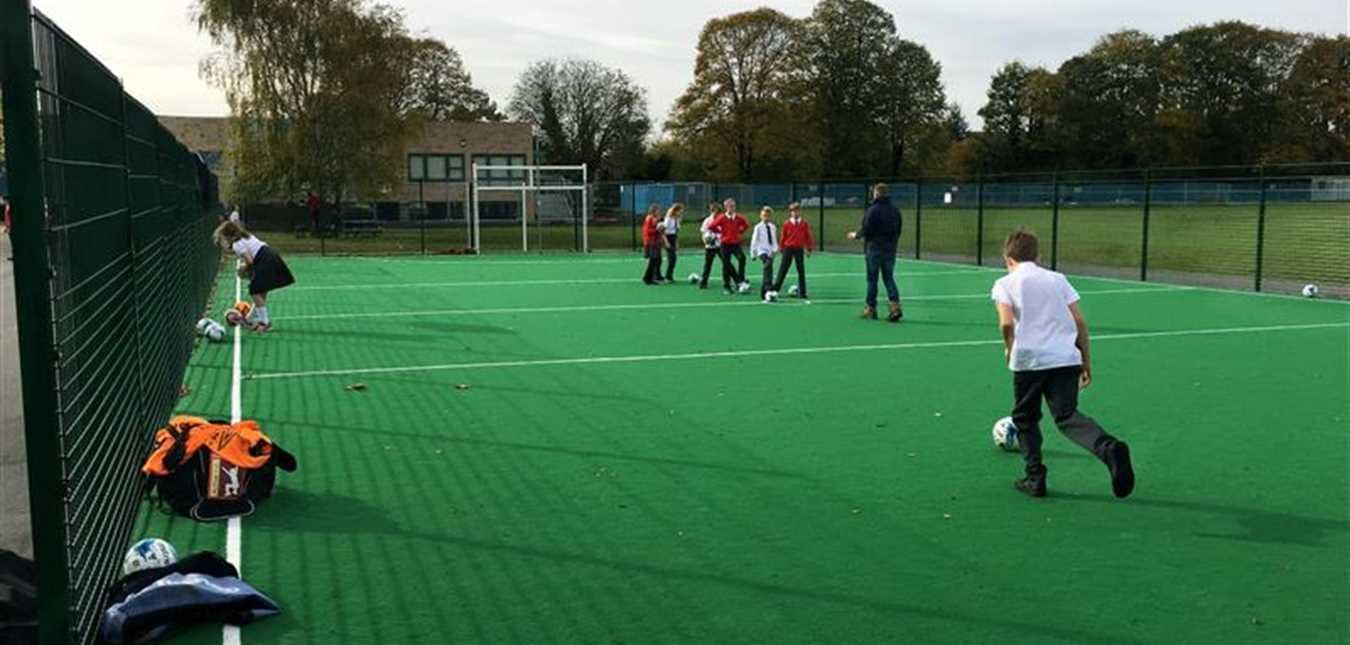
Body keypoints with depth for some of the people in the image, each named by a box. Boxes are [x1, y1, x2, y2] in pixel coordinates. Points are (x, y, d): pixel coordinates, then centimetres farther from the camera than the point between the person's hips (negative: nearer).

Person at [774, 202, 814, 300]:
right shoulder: (786, 224, -1)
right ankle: (775, 288, 5)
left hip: (799, 249, 1)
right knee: (783, 270, 0)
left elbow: (808, 237, 6)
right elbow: (783, 237, 6)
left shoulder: (805, 224, 1)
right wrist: (782, 249, 9)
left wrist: (809, 249, 6)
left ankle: (802, 293, 9)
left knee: (801, 271, 3)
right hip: (788, 248, -1)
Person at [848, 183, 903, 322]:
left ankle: (871, 308, 11)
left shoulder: (873, 209, -14)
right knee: (889, 278, 10)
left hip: (874, 249, -5)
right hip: (890, 250, 5)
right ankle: (895, 305, -6)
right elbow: (898, 230, 11)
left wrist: (855, 235, 2)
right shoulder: (895, 210, 6)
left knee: (872, 279, 6)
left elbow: (866, 229, -17)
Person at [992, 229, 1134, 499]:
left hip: (1029, 360, -2)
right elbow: (1079, 321, 9)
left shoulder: (1004, 284, 6)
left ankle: (1035, 476, 12)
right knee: (1067, 416, -1)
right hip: (1066, 358, 3)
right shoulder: (1057, 279, 16)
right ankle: (1109, 447, -28)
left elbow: (1007, 323, -11)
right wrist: (1086, 361, 15)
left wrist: (1009, 349, 7)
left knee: (1025, 418, 16)